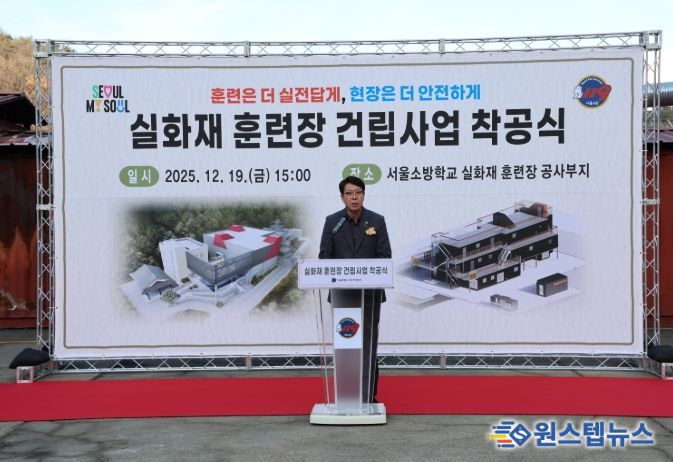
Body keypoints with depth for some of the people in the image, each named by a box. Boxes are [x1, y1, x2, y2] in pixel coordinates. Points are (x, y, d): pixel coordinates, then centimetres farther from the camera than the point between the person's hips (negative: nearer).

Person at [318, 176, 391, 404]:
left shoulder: (377, 221, 1)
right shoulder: (332, 221, 3)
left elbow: (385, 254, -1)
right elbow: (324, 255, 2)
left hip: (370, 292, -1)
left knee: (368, 342, 0)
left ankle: (368, 395, 6)